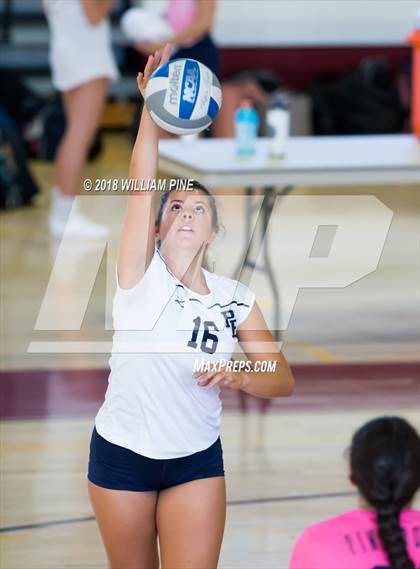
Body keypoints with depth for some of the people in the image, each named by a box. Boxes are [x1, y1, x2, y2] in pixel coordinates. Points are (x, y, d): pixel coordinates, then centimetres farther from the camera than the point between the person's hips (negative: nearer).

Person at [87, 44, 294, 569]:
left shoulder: (236, 299, 1)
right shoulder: (141, 274, -5)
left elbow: (282, 381, 2)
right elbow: (141, 181, -18)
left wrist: (237, 377, -19)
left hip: (197, 462, 1)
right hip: (120, 453, -1)